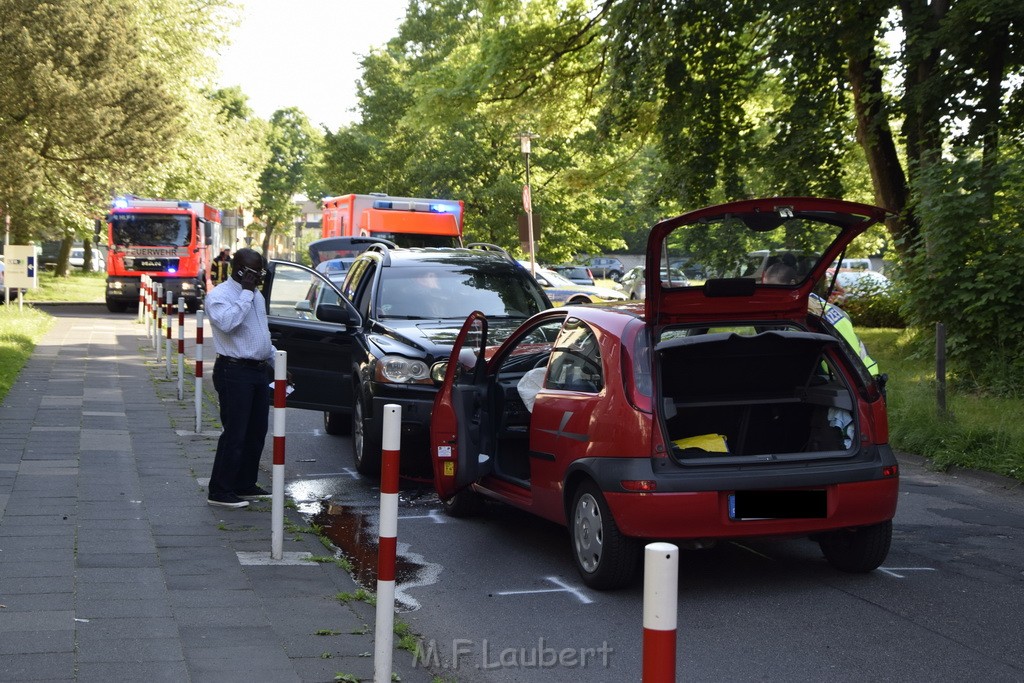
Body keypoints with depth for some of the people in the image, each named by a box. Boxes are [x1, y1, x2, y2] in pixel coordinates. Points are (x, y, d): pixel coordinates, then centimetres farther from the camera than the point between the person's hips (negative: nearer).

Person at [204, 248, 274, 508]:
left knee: (256, 432, 11)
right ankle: (219, 491, -1)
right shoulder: (219, 295, -10)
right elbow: (227, 323, -30)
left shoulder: (257, 296, 17)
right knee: (235, 433, -8)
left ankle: (245, 485, 22)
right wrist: (246, 293, -22)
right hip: (234, 372, -9)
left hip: (259, 370, 9)